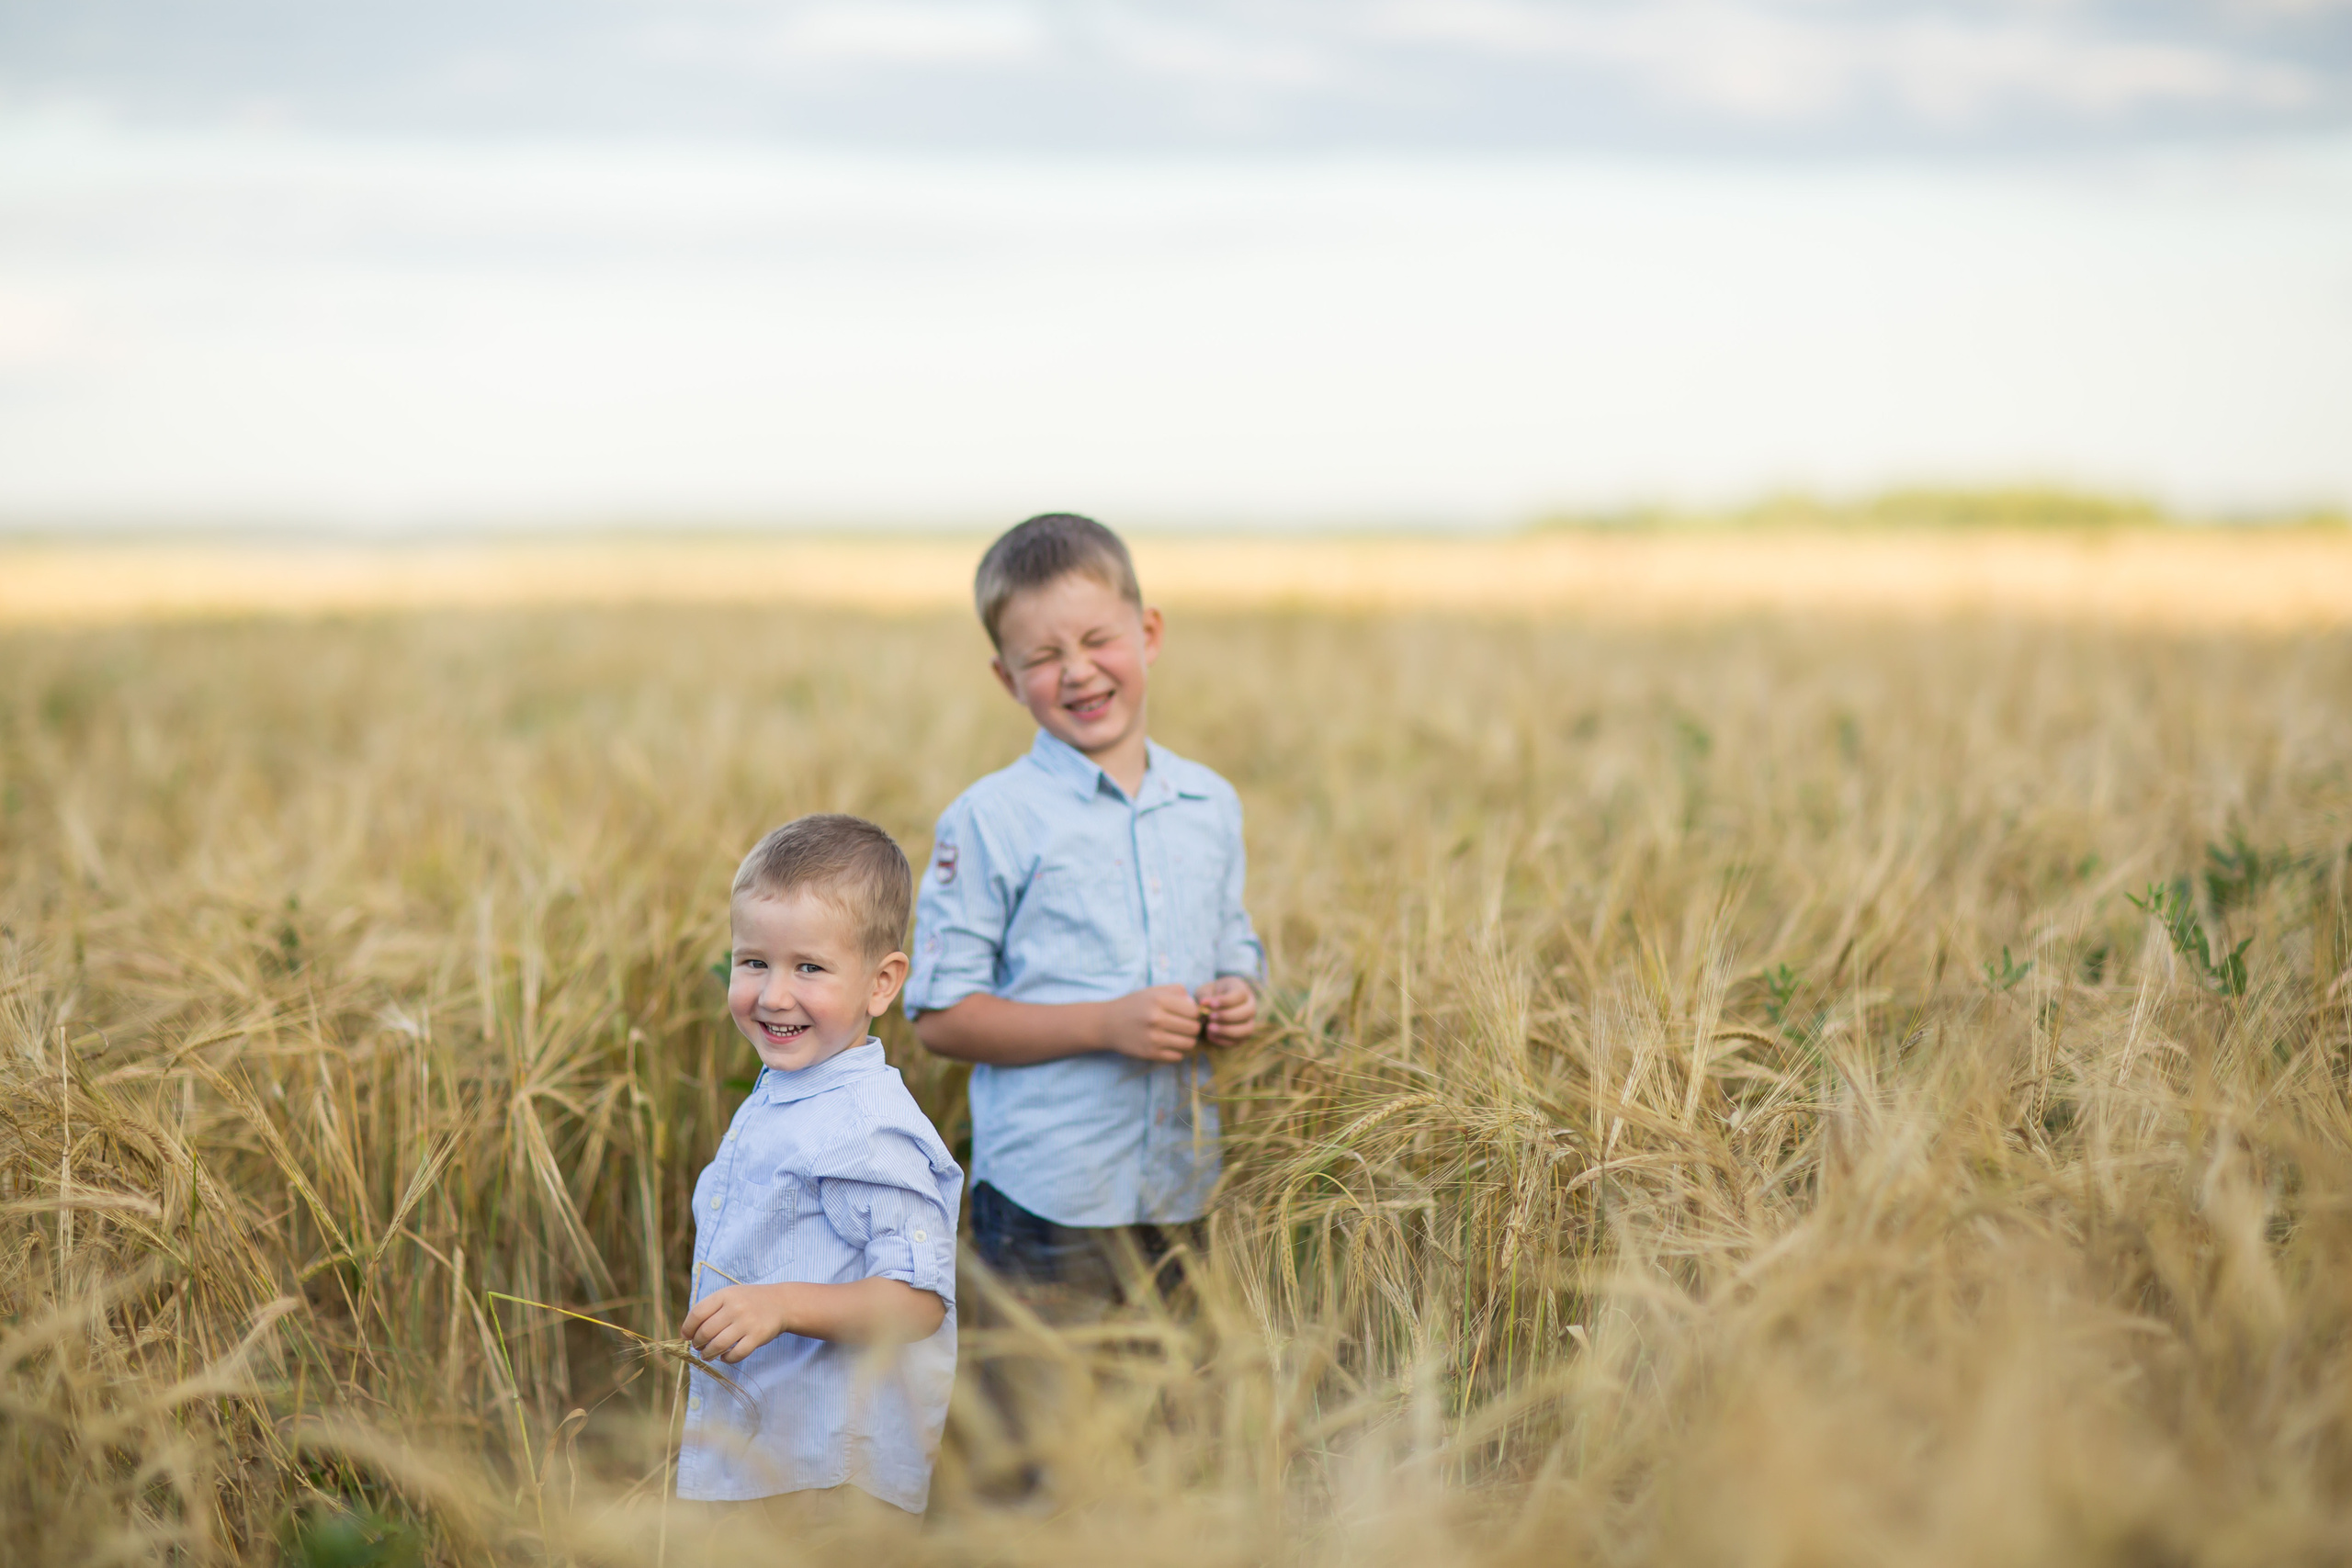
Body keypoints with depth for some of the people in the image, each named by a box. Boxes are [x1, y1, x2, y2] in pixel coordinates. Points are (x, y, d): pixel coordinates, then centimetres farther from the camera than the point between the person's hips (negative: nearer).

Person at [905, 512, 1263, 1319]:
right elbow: (939, 1015, -10)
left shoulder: (1211, 806, 9)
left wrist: (1236, 1004, -2)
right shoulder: (989, 820, -7)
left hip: (1185, 1195, 5)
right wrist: (1104, 1024, -19)